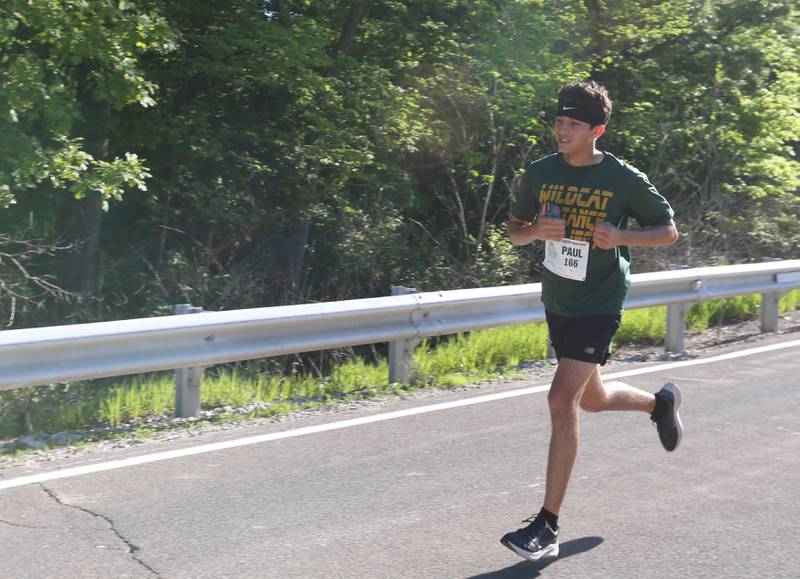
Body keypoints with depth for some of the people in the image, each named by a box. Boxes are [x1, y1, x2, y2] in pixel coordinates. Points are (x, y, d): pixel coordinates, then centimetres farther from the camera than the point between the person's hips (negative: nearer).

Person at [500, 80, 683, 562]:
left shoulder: (625, 179, -12)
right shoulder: (541, 173, 0)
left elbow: (669, 230, -1)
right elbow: (515, 231, 10)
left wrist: (620, 236, -20)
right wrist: (536, 230, -14)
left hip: (599, 305, -6)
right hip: (557, 301, 6)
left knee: (562, 400, -16)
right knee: (590, 398, 20)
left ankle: (548, 526, -9)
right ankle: (660, 402, 53)